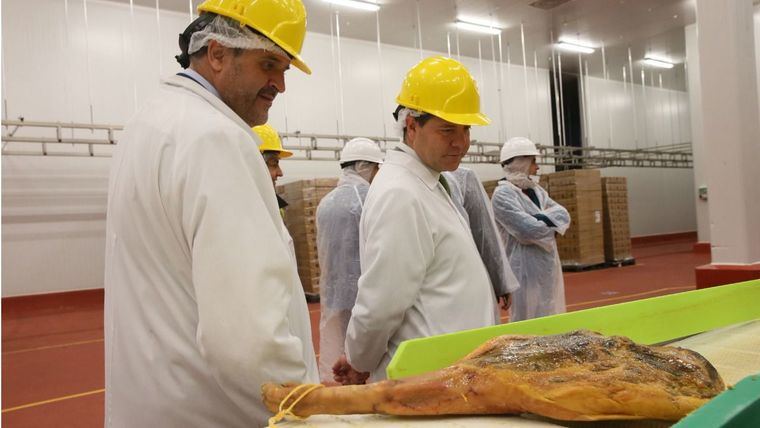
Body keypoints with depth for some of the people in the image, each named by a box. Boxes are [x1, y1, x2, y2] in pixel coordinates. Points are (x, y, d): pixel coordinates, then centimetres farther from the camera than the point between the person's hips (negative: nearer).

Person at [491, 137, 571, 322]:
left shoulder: (535, 190, 12)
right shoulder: (503, 194, -13)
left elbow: (564, 214, 2)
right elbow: (529, 230, -21)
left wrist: (543, 218, -17)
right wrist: (553, 222, -4)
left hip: (549, 267, 8)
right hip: (526, 270, -8)